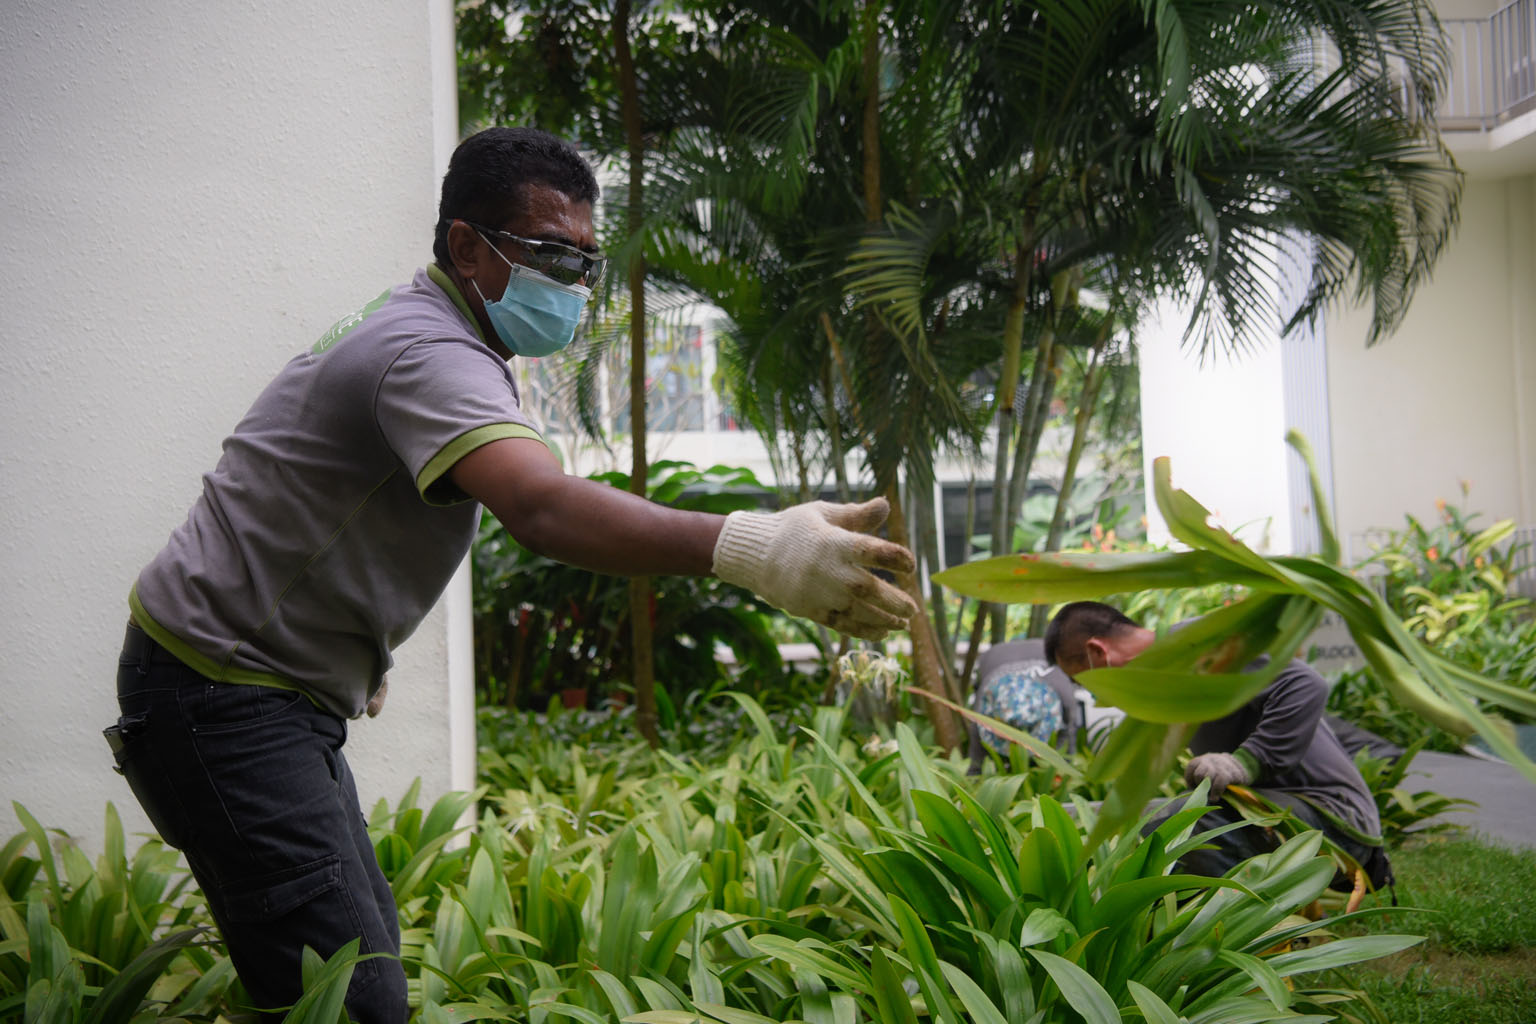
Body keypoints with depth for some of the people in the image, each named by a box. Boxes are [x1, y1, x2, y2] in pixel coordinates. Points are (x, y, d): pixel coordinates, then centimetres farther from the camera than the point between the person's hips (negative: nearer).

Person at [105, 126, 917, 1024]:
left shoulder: (408, 328, 14)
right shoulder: (428, 352, -22)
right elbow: (544, 506, -41)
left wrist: (358, 653, 21)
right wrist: (750, 549, -54)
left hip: (280, 695, 11)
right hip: (221, 695, -11)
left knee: (367, 950, 15)